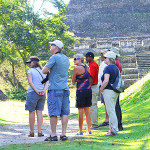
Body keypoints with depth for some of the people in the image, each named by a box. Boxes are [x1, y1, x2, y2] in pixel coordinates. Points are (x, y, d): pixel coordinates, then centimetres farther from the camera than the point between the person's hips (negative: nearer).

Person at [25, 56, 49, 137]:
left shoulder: (30, 71, -2)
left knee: (32, 112, 1)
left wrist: (36, 91, -15)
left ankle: (32, 132, 2)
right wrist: (43, 90, -9)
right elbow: (47, 82, 4)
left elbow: (30, 82, -13)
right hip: (42, 94, 5)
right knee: (39, 112, 5)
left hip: (33, 93, -5)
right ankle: (39, 132, 1)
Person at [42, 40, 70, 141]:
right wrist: (51, 70, 19)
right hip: (65, 89, 7)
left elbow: (44, 71, -9)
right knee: (65, 113, 5)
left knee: (54, 113, -4)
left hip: (55, 89, -7)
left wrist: (47, 69, 11)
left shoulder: (54, 57, -9)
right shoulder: (66, 59, 15)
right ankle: (63, 134, 5)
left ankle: (53, 135, -4)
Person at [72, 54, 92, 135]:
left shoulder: (76, 68, -10)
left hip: (81, 91, -7)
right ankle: (89, 130, 16)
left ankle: (80, 131, 1)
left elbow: (73, 81, -3)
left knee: (80, 111, -1)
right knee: (87, 111, 14)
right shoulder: (87, 67, 9)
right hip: (88, 89, 7)